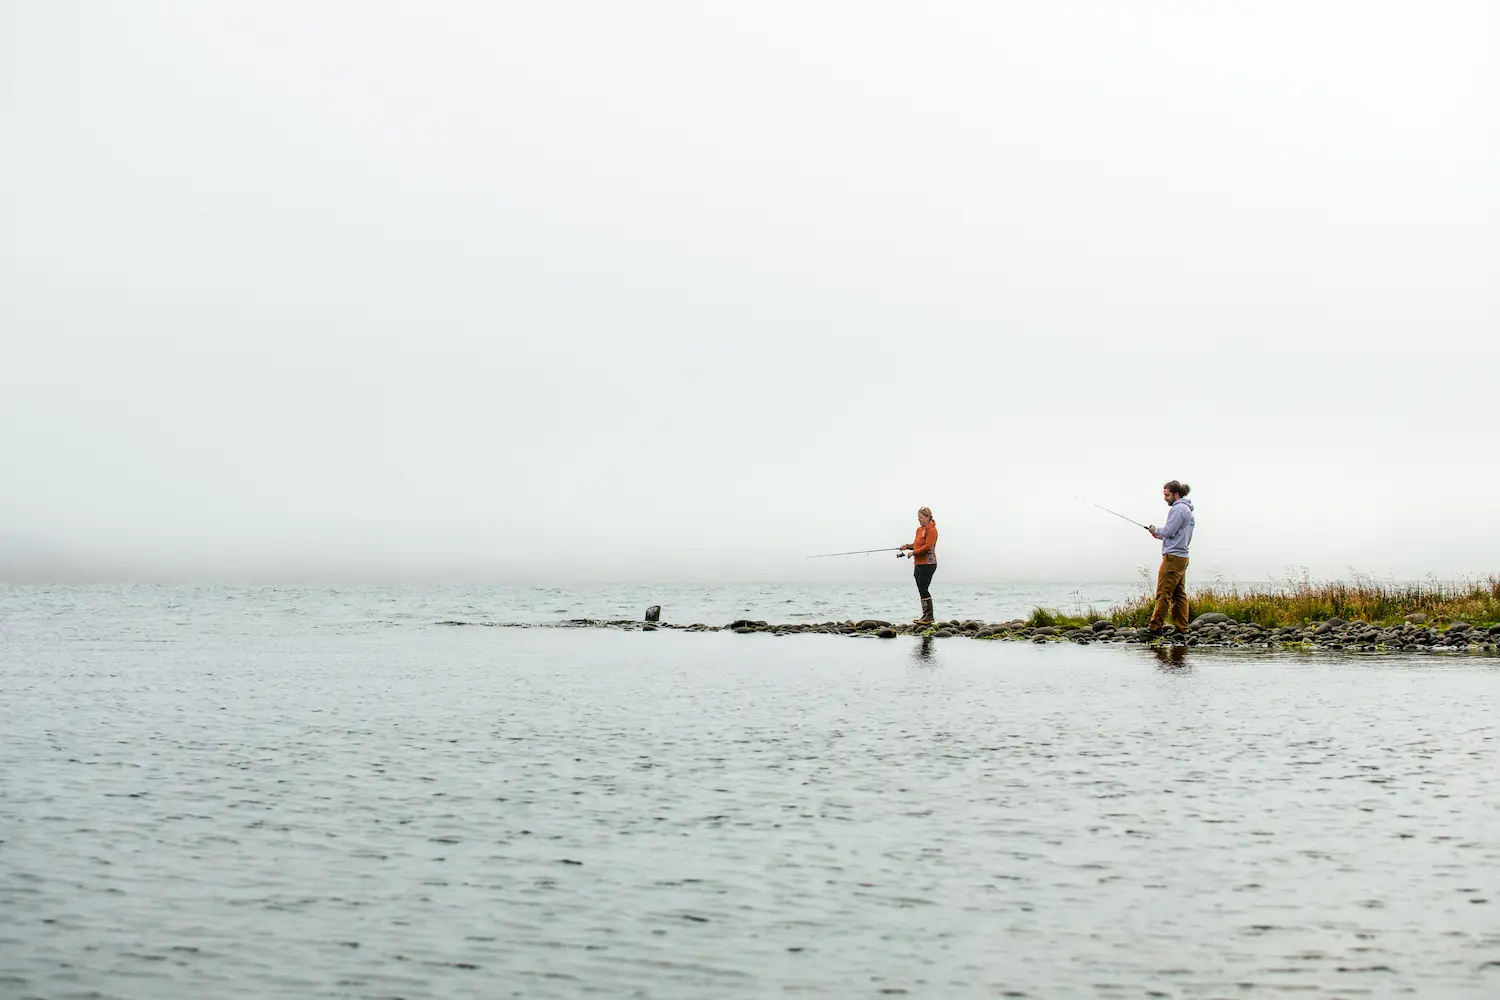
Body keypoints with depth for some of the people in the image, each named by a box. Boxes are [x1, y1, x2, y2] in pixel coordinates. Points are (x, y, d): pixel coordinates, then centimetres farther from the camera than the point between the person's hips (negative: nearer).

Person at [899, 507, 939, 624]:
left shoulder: (931, 530, -12)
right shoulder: (919, 529, 16)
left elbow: (928, 546, -20)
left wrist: (913, 552, -17)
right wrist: (908, 546, 6)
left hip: (927, 564, -9)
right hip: (918, 564, 9)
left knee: (923, 590, -11)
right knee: (921, 590, 9)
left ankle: (929, 616, -7)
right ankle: (925, 615, 14)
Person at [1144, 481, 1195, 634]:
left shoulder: (1178, 509, -12)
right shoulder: (1188, 510, 20)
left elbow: (1168, 531, -18)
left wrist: (1156, 530, 1)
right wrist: (1161, 534, 13)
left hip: (1173, 557, -10)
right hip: (1182, 557, 10)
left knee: (1163, 592, -9)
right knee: (1179, 593, 9)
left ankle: (1155, 626, -9)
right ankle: (1182, 627, 8)